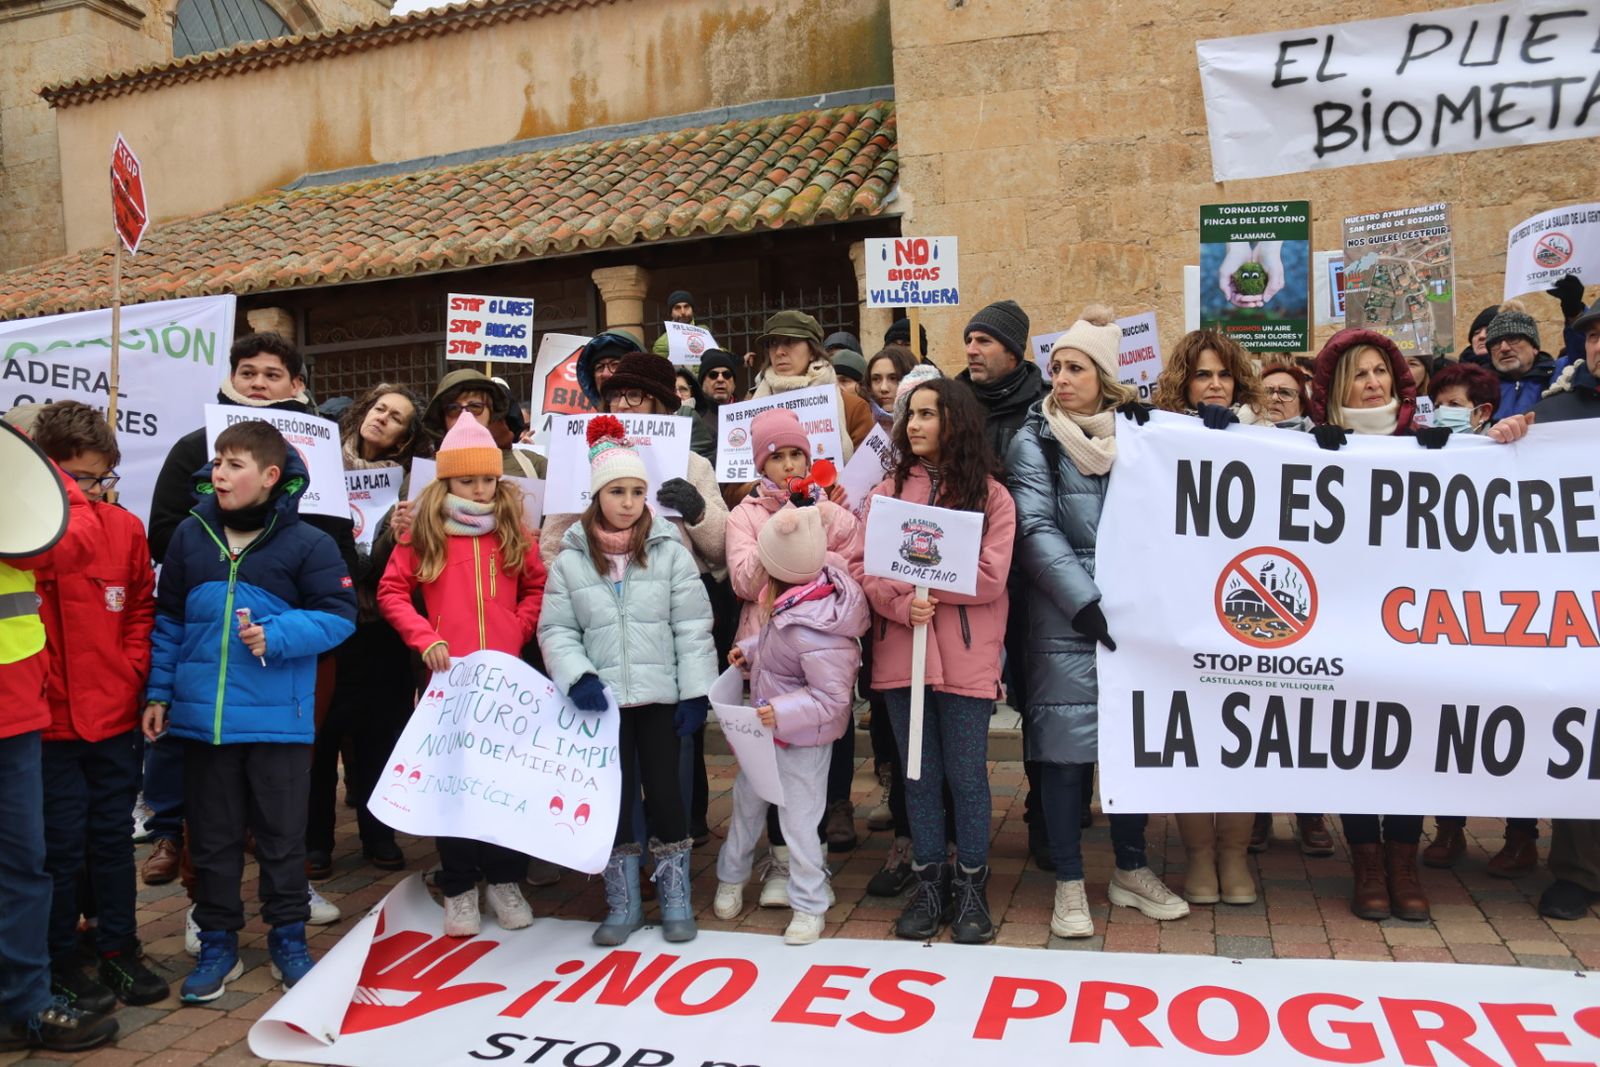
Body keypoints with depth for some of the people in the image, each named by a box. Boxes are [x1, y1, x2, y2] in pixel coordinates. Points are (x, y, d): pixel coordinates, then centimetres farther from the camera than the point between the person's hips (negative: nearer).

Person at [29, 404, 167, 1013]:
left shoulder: (124, 529, 1)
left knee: (113, 838, 14)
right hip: (46, 719, -3)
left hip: (115, 717, 3)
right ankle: (60, 964, 23)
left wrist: (132, 672, 2)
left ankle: (118, 951, 27)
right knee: (60, 844, 7)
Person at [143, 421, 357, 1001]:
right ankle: (217, 943, 28)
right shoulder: (190, 536, 4)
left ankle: (288, 939, 25)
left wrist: (274, 637, -19)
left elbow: (337, 615, -8)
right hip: (202, 717, 3)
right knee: (212, 838, 14)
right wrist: (158, 692, 9)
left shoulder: (307, 543, -8)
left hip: (279, 719, -3)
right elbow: (168, 620, 11)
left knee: (282, 836, 9)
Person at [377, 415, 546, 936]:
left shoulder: (514, 531, 5)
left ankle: (505, 880, 22)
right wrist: (424, 638, -10)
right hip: (449, 676, -1)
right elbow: (391, 591, 3)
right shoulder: (423, 533, 1)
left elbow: (537, 588, 12)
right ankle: (459, 888, 18)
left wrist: (518, 631, -3)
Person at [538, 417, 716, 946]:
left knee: (664, 788, 6)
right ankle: (623, 902, 23)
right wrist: (577, 677, -15)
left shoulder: (669, 552, -2)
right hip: (602, 698, 1)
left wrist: (695, 691, -7)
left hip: (660, 694, -1)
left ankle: (675, 898, 23)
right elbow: (556, 630, 0)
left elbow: (692, 628, -3)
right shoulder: (570, 560, 1)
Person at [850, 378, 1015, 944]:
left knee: (966, 775, 6)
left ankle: (970, 886, 22)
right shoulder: (887, 490, 8)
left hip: (966, 657, -2)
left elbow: (990, 577, -11)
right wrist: (903, 603, -19)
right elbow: (861, 567, -1)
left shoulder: (991, 494, 0)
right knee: (920, 774, 12)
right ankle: (928, 883, 25)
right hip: (900, 654, 3)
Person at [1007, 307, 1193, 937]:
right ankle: (1069, 884, 13)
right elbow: (1036, 532, -9)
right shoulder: (1035, 441, 0)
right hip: (1065, 620, -3)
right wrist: (1087, 601, -17)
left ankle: (1131, 871, 27)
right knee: (1066, 747, -1)